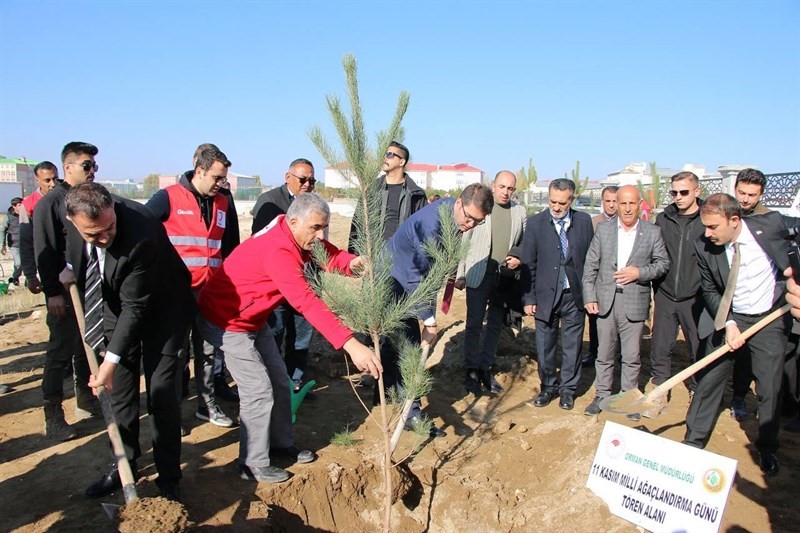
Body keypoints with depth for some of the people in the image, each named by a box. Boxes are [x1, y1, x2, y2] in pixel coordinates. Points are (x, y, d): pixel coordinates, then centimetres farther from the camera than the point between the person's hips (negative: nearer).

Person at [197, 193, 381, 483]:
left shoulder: (299, 237, -7)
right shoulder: (277, 251, -36)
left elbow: (329, 252, -3)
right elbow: (307, 302, -45)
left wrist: (350, 261, -30)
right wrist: (350, 344, -51)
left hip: (254, 320, 10)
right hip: (226, 323, -9)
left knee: (279, 383, 14)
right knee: (259, 391, -7)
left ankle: (281, 444, 31)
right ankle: (253, 466, 9)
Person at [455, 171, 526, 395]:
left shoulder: (519, 212, 5)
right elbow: (463, 241, -2)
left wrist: (518, 258, -7)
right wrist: (460, 275, -5)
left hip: (506, 277, 4)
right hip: (479, 274, -3)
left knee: (495, 325, 12)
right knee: (474, 325, 0)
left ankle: (485, 368, 25)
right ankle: (472, 371, 12)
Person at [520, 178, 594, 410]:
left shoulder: (584, 221, 0)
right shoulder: (535, 223, -4)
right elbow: (528, 263, -3)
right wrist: (528, 298, -5)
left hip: (575, 295, 1)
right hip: (546, 295, -1)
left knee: (572, 346, 11)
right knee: (545, 346, 9)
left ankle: (567, 389, 27)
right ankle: (548, 387, 28)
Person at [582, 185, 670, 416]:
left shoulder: (653, 232, 1)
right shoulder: (603, 229, 3)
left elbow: (663, 263, 5)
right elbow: (591, 265, 3)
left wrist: (640, 272, -13)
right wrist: (589, 297, -4)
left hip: (635, 302, -1)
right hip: (605, 301, 1)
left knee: (631, 356, 7)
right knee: (604, 353, 11)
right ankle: (602, 395, 24)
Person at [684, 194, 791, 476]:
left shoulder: (771, 225, -16)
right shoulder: (704, 247, -13)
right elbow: (710, 291, -4)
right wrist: (728, 323, -16)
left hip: (770, 319, -1)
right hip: (729, 319, 1)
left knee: (770, 389, 5)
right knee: (709, 381, 3)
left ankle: (767, 450, 27)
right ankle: (693, 443, 18)